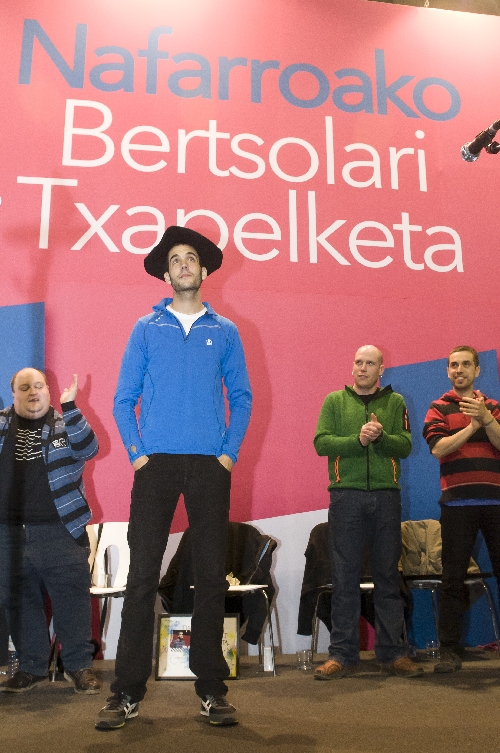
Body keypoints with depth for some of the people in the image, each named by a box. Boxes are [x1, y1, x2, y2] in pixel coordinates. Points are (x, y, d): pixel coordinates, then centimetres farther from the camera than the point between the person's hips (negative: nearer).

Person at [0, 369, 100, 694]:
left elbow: (88, 449, -13)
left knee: (72, 599, 1)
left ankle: (80, 665, 14)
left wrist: (70, 407, -23)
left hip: (60, 531, -3)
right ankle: (33, 667, 26)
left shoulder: (65, 425, 3)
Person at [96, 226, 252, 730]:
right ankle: (127, 692, 7)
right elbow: (124, 398, 7)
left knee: (211, 575, 4)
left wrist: (229, 452, -2)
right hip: (156, 462, 0)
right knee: (142, 574, -2)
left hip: (210, 465, 1)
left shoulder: (224, 332, 11)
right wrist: (137, 451, -4)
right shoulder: (146, 329, 9)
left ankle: (211, 688, 15)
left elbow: (241, 397, 9)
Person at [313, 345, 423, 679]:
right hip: (346, 496, -1)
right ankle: (343, 654, 9)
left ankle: (392, 652, 15)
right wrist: (358, 440, -15)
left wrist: (381, 436, -16)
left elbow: (406, 446, 1)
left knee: (388, 576, 6)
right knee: (345, 578, 2)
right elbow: (321, 442, -3)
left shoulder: (395, 402, 12)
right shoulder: (334, 401, 10)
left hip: (386, 495, 1)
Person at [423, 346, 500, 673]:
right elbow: (438, 448, -7)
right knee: (453, 578, 0)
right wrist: (472, 425, -12)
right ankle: (450, 650, 6)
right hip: (457, 502, -2)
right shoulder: (439, 408, 8)